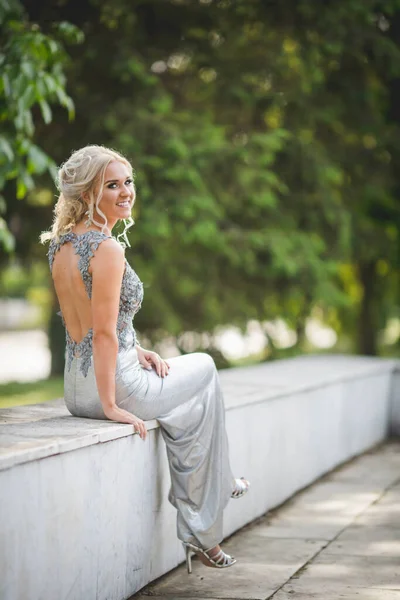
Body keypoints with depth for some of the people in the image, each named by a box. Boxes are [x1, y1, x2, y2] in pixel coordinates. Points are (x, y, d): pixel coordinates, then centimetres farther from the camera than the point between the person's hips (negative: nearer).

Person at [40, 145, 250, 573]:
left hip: (75, 387, 9)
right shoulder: (107, 248, -20)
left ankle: (200, 532, 30)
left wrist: (136, 352, 13)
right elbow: (104, 331, -23)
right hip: (113, 382, -9)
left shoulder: (60, 245, 9)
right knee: (203, 371, 19)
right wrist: (110, 405, -21)